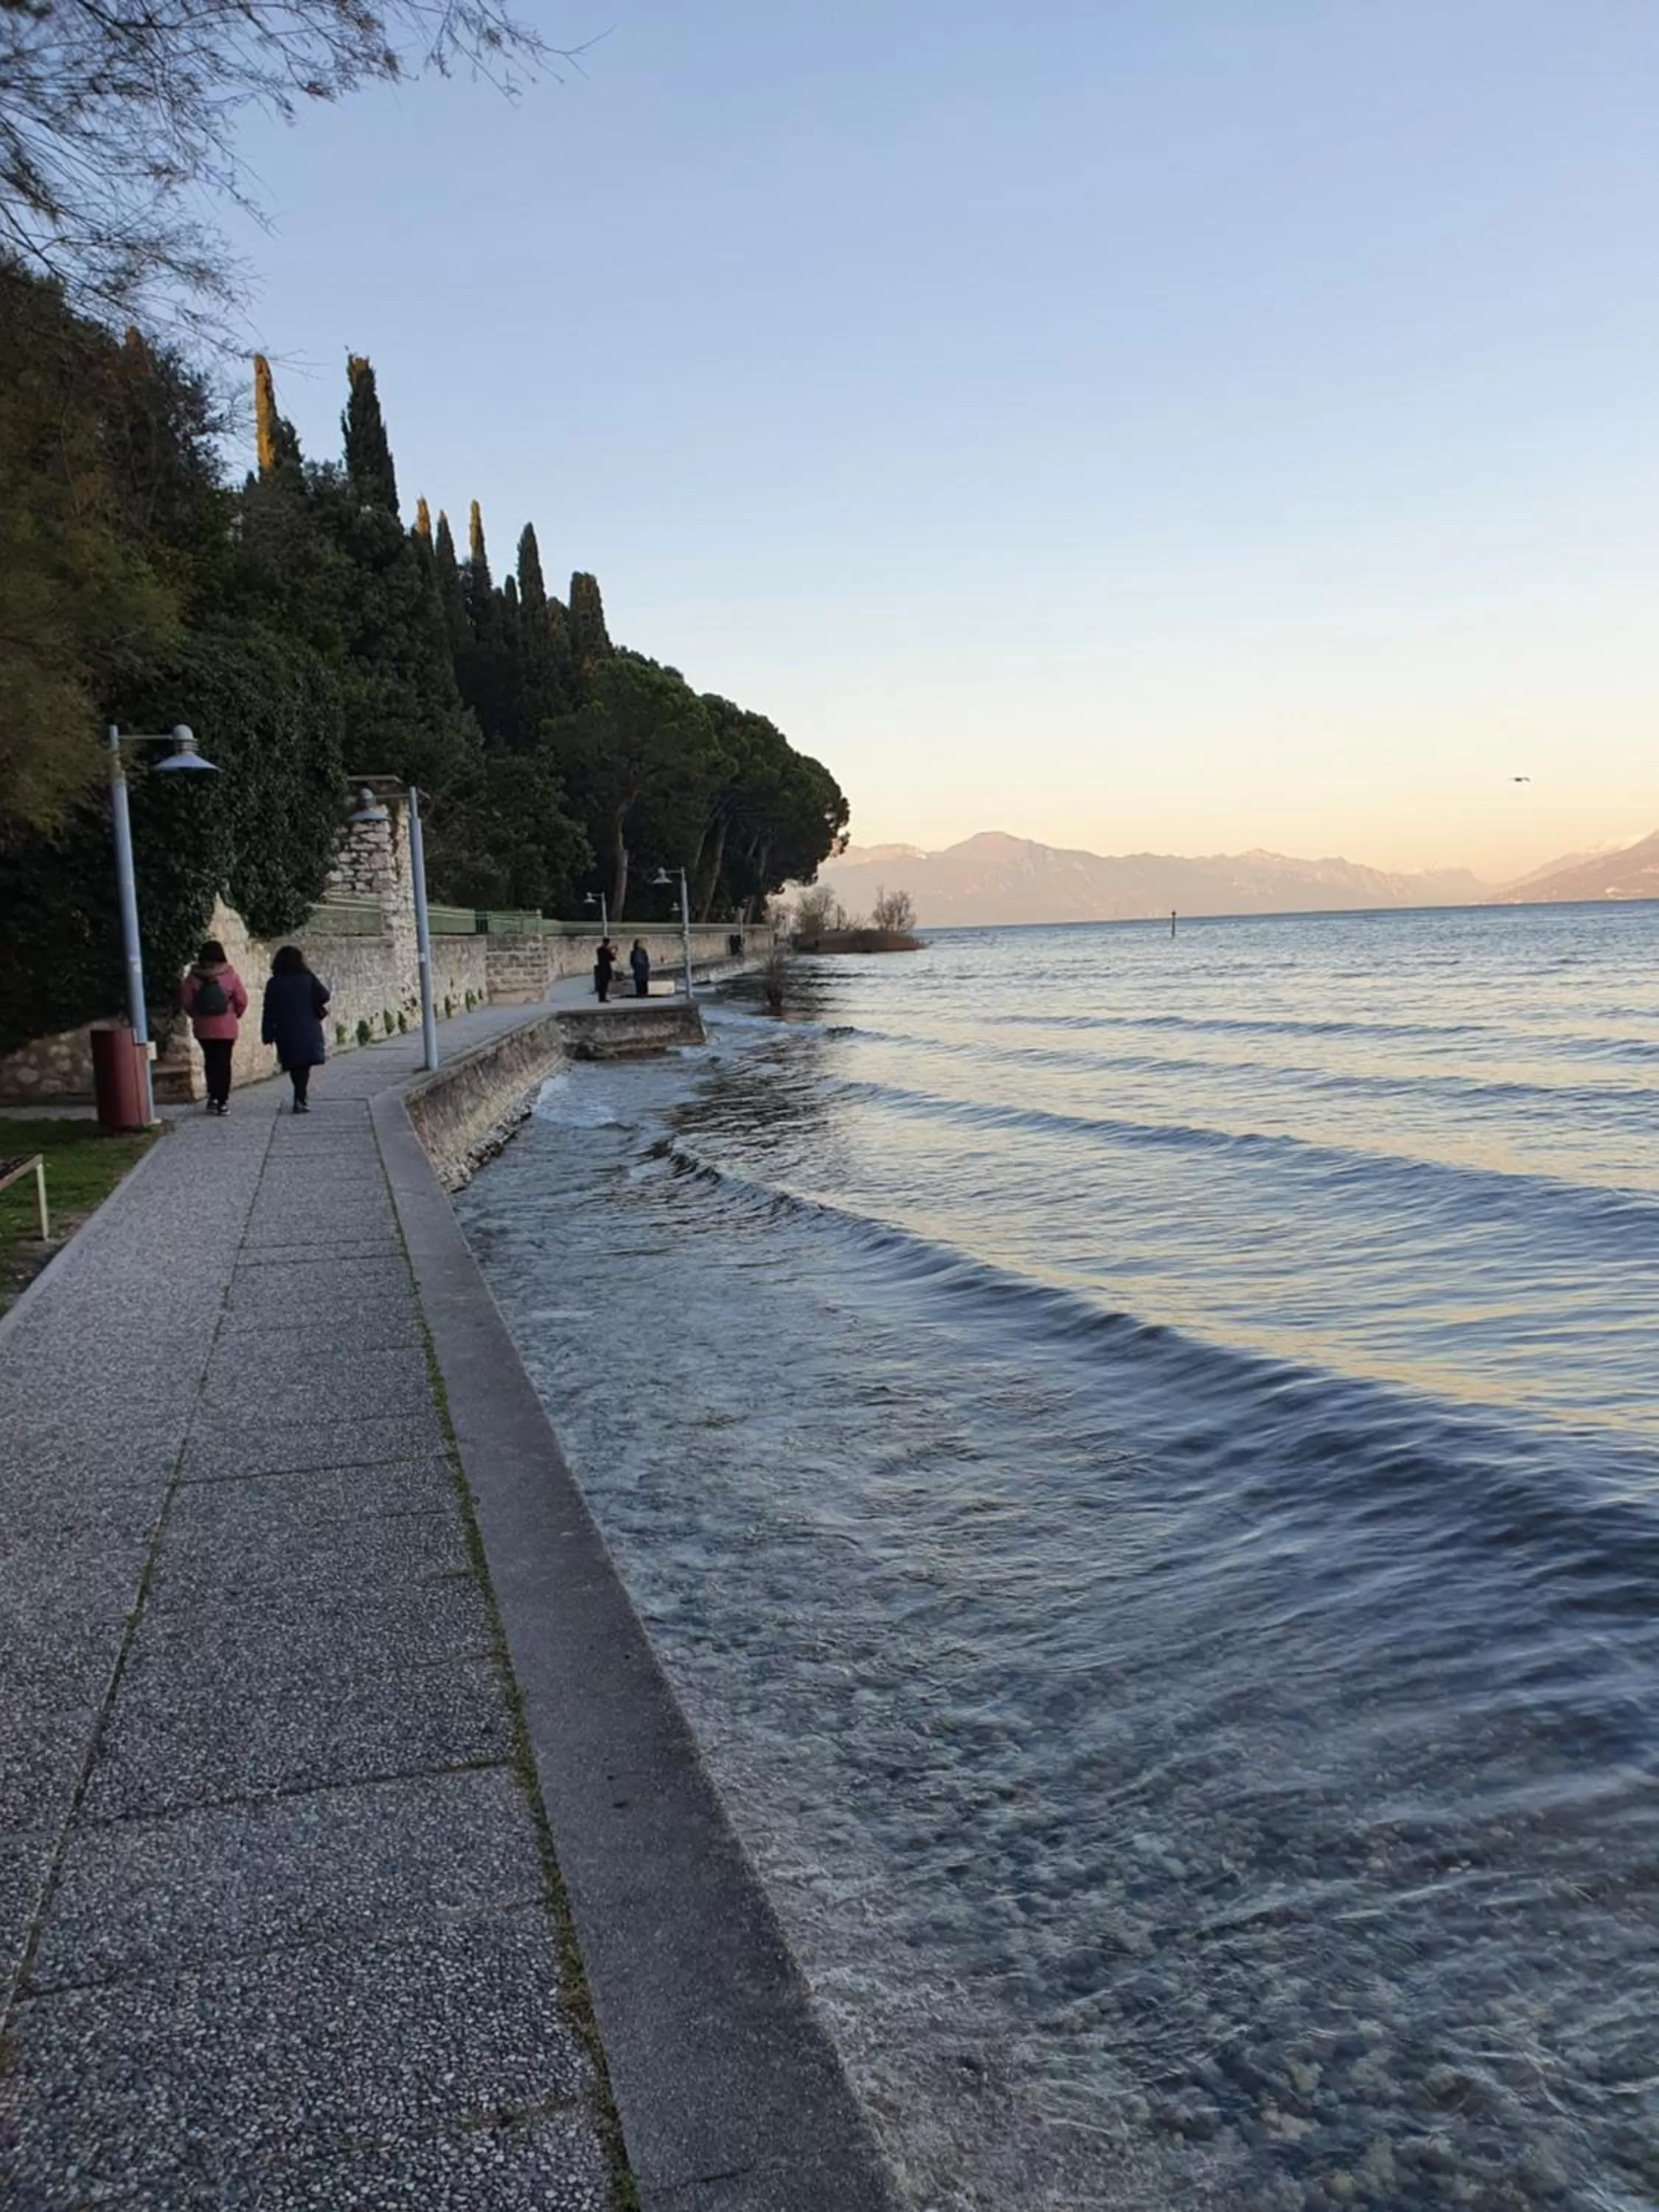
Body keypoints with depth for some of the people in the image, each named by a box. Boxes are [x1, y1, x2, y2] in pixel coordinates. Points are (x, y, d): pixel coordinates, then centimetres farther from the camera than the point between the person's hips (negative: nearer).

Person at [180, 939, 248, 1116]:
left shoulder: (194, 977, -4)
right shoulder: (230, 975, -8)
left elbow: (186, 1001, -4)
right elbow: (242, 1001, -6)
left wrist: (196, 1015, 13)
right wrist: (235, 1015, 12)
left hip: (202, 1028, 2)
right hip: (226, 1028, -2)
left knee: (210, 1061, 18)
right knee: (223, 1063, 2)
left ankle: (213, 1097, 17)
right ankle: (222, 1101, -1)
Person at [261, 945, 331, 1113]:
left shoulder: (274, 983, 0)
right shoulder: (308, 978, -2)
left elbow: (269, 1012, -2)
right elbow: (324, 997, -5)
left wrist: (268, 1035, 2)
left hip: (285, 1034, 1)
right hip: (308, 1031, -1)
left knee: (295, 1067, 14)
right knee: (304, 1067, -2)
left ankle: (301, 1098, 23)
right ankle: (301, 1100, -15)